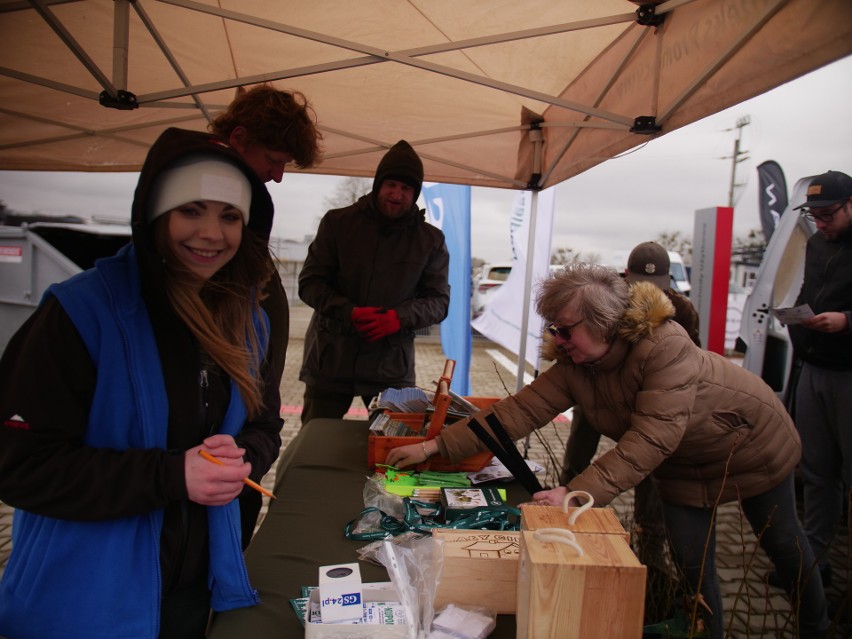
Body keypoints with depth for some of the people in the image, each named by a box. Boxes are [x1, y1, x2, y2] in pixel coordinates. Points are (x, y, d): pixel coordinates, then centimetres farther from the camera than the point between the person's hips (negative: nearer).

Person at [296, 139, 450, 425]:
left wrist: (400, 318, -17)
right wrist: (349, 312, -18)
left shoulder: (431, 240, 2)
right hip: (329, 358, 0)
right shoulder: (338, 222, 0)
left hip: (392, 366, 0)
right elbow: (309, 282, 0)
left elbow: (438, 300, 3)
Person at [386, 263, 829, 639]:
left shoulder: (664, 346, -39)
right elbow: (520, 410, -25)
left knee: (783, 544, 18)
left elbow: (649, 440, -46)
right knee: (692, 563, 4)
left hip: (751, 444, -4)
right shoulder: (573, 366, -20)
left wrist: (578, 494, -53)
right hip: (682, 465, 4)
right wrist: (436, 445, -31)